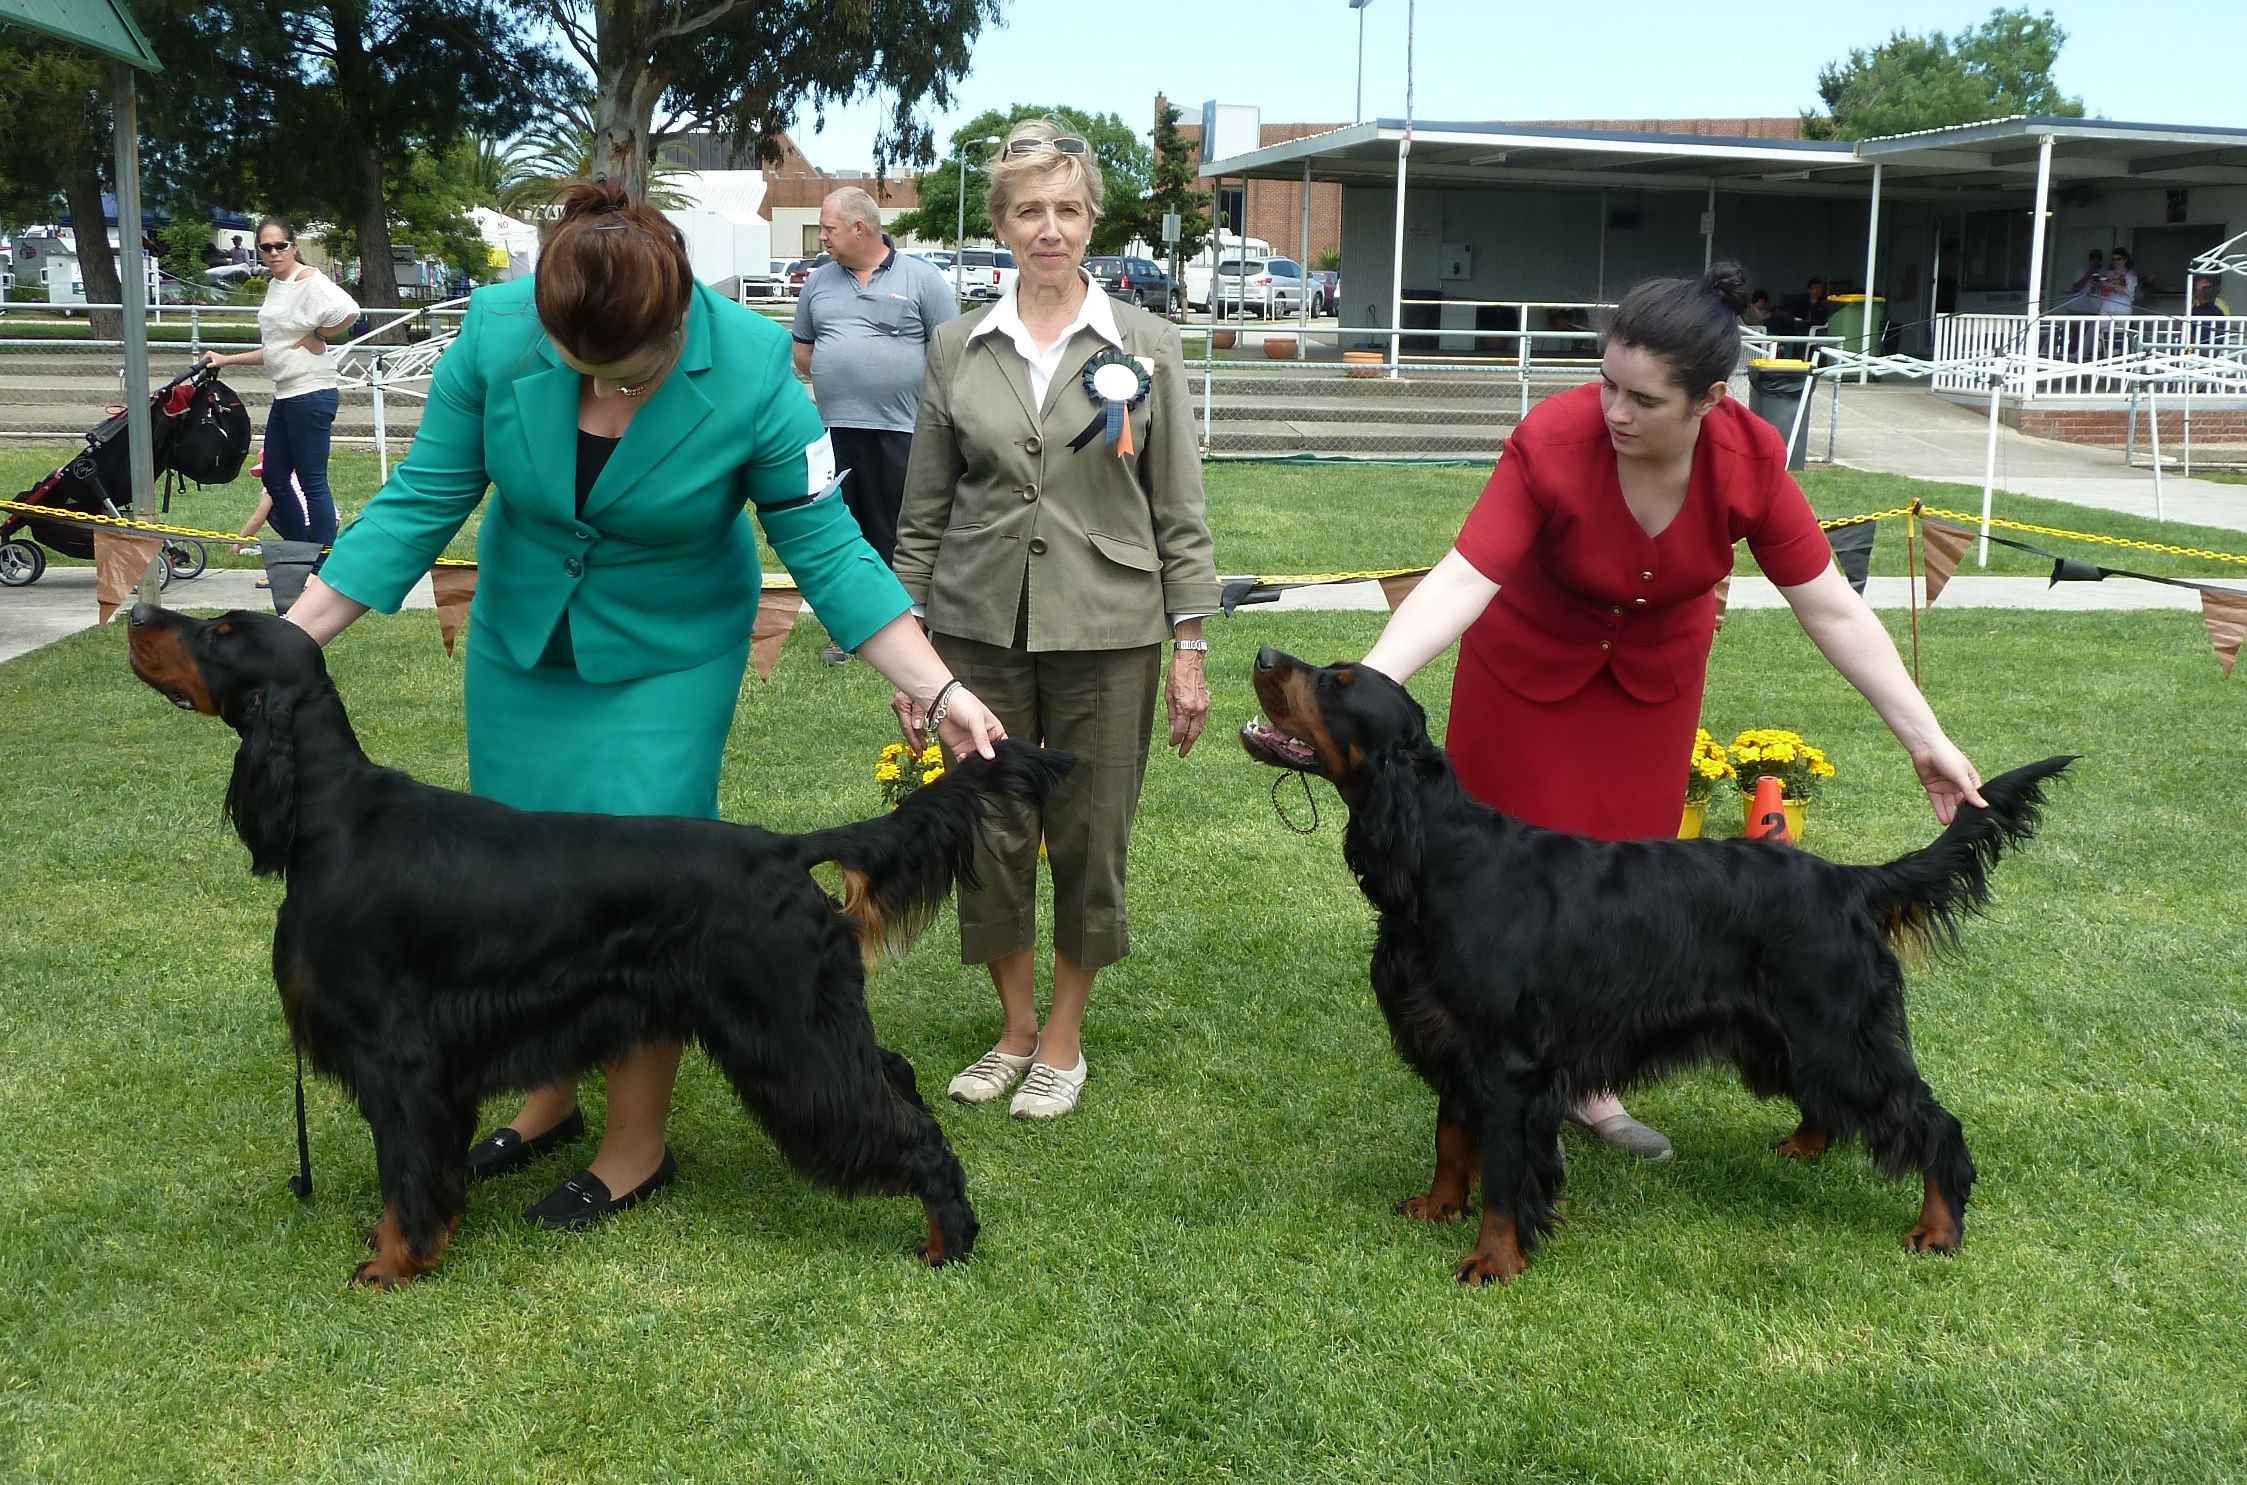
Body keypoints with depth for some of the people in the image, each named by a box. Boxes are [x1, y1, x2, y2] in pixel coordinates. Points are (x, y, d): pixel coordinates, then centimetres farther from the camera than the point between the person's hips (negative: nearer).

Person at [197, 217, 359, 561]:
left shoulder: (310, 281, -12)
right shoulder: (275, 286, 16)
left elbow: (348, 312, -32)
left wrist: (316, 336, -17)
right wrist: (227, 360, 20)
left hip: (311, 394, -10)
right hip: (284, 395, 10)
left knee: (312, 482, -6)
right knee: (275, 479, 14)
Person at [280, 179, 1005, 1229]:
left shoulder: (751, 370, -25)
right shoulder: (497, 330, -19)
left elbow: (826, 547, -17)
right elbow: (423, 500, -11)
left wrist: (942, 691, -22)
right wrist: (290, 640, -14)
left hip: (666, 664, -3)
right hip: (520, 652, 4)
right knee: (524, 880, 11)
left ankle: (637, 1149, 15)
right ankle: (551, 1100, 32)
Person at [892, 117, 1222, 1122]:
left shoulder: (1144, 345, 0)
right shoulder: (958, 349, 4)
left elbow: (1179, 510, 1)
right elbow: (924, 512, 8)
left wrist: (1190, 647, -3)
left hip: (1106, 632, -1)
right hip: (980, 627, 2)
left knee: (1090, 840, 6)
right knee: (990, 835, 8)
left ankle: (1064, 1040, 24)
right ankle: (1015, 1029, 27)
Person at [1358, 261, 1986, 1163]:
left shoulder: (1750, 461, -26)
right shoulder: (1550, 443, -34)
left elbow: (1833, 609, -19)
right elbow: (1463, 579, -40)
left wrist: (1924, 739, -19)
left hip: (1656, 675, 3)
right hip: (1532, 666, -2)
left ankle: (1590, 1083, 21)